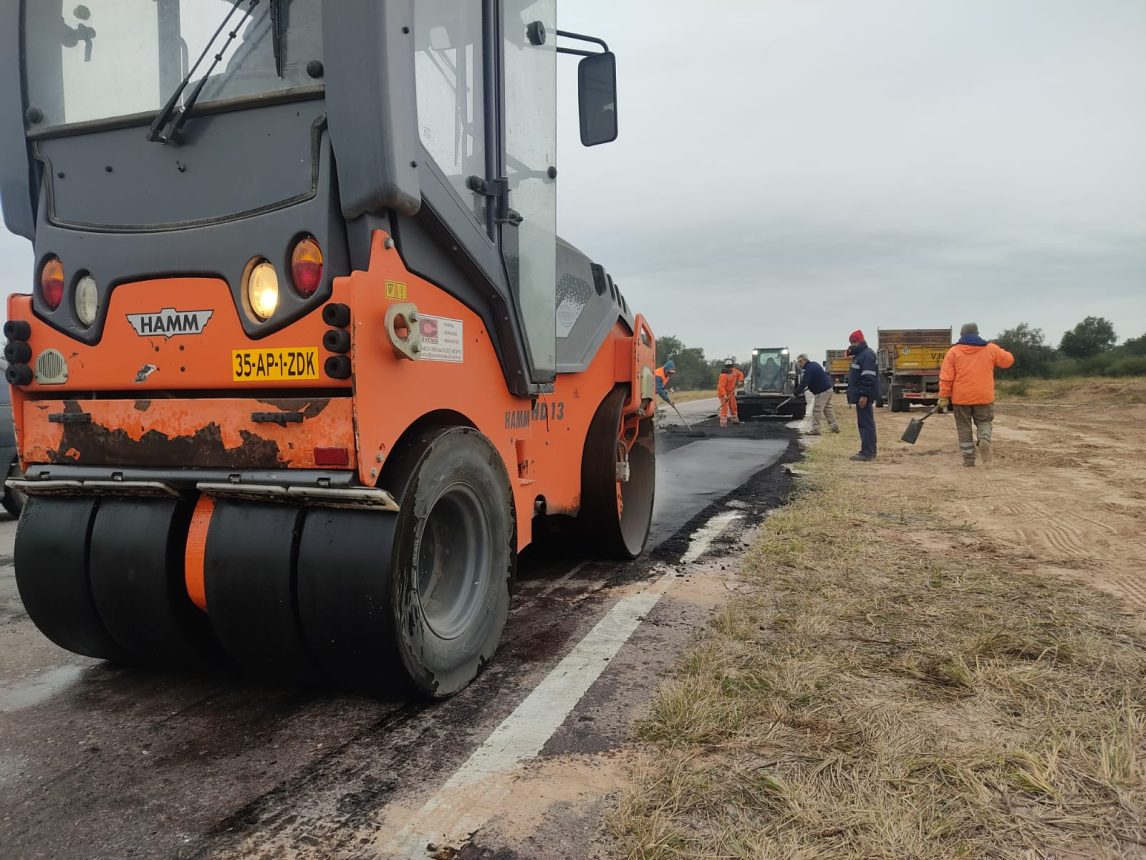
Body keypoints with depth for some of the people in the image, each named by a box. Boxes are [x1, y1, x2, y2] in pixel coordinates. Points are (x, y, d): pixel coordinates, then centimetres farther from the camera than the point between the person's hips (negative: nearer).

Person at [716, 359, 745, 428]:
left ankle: (735, 420, 35)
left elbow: (740, 374, 16)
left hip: (731, 393, 8)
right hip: (724, 393, -8)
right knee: (725, 408, -16)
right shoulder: (723, 375, -27)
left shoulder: (734, 371, -2)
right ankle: (723, 423, -14)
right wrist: (724, 395, -40)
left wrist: (739, 381, -3)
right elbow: (721, 386, -32)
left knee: (733, 407, 18)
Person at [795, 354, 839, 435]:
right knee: (828, 409, 17)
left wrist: (796, 393, -20)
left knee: (816, 411, -6)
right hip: (828, 389, 10)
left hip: (821, 392, -10)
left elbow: (803, 383, -25)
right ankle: (834, 427, 21)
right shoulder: (814, 364, 13)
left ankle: (815, 430, -5)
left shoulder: (809, 369, -19)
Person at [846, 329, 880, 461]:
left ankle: (867, 452, -10)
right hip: (860, 394, 11)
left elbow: (868, 377, -21)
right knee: (865, 423, 13)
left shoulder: (867, 355, -13)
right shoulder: (859, 354, 20)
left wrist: (864, 395, -25)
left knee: (866, 423, -10)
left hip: (864, 396, -11)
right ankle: (870, 450, 18)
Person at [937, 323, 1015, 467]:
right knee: (984, 422, 16)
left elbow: (946, 378, -6)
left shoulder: (953, 352, -1)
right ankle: (984, 440, -15)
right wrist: (999, 352, 37)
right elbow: (1008, 360, 18)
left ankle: (968, 459, 6)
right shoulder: (991, 349, 4)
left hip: (961, 398, -1)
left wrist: (943, 398, -4)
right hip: (984, 397, 1)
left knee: (964, 427, 8)